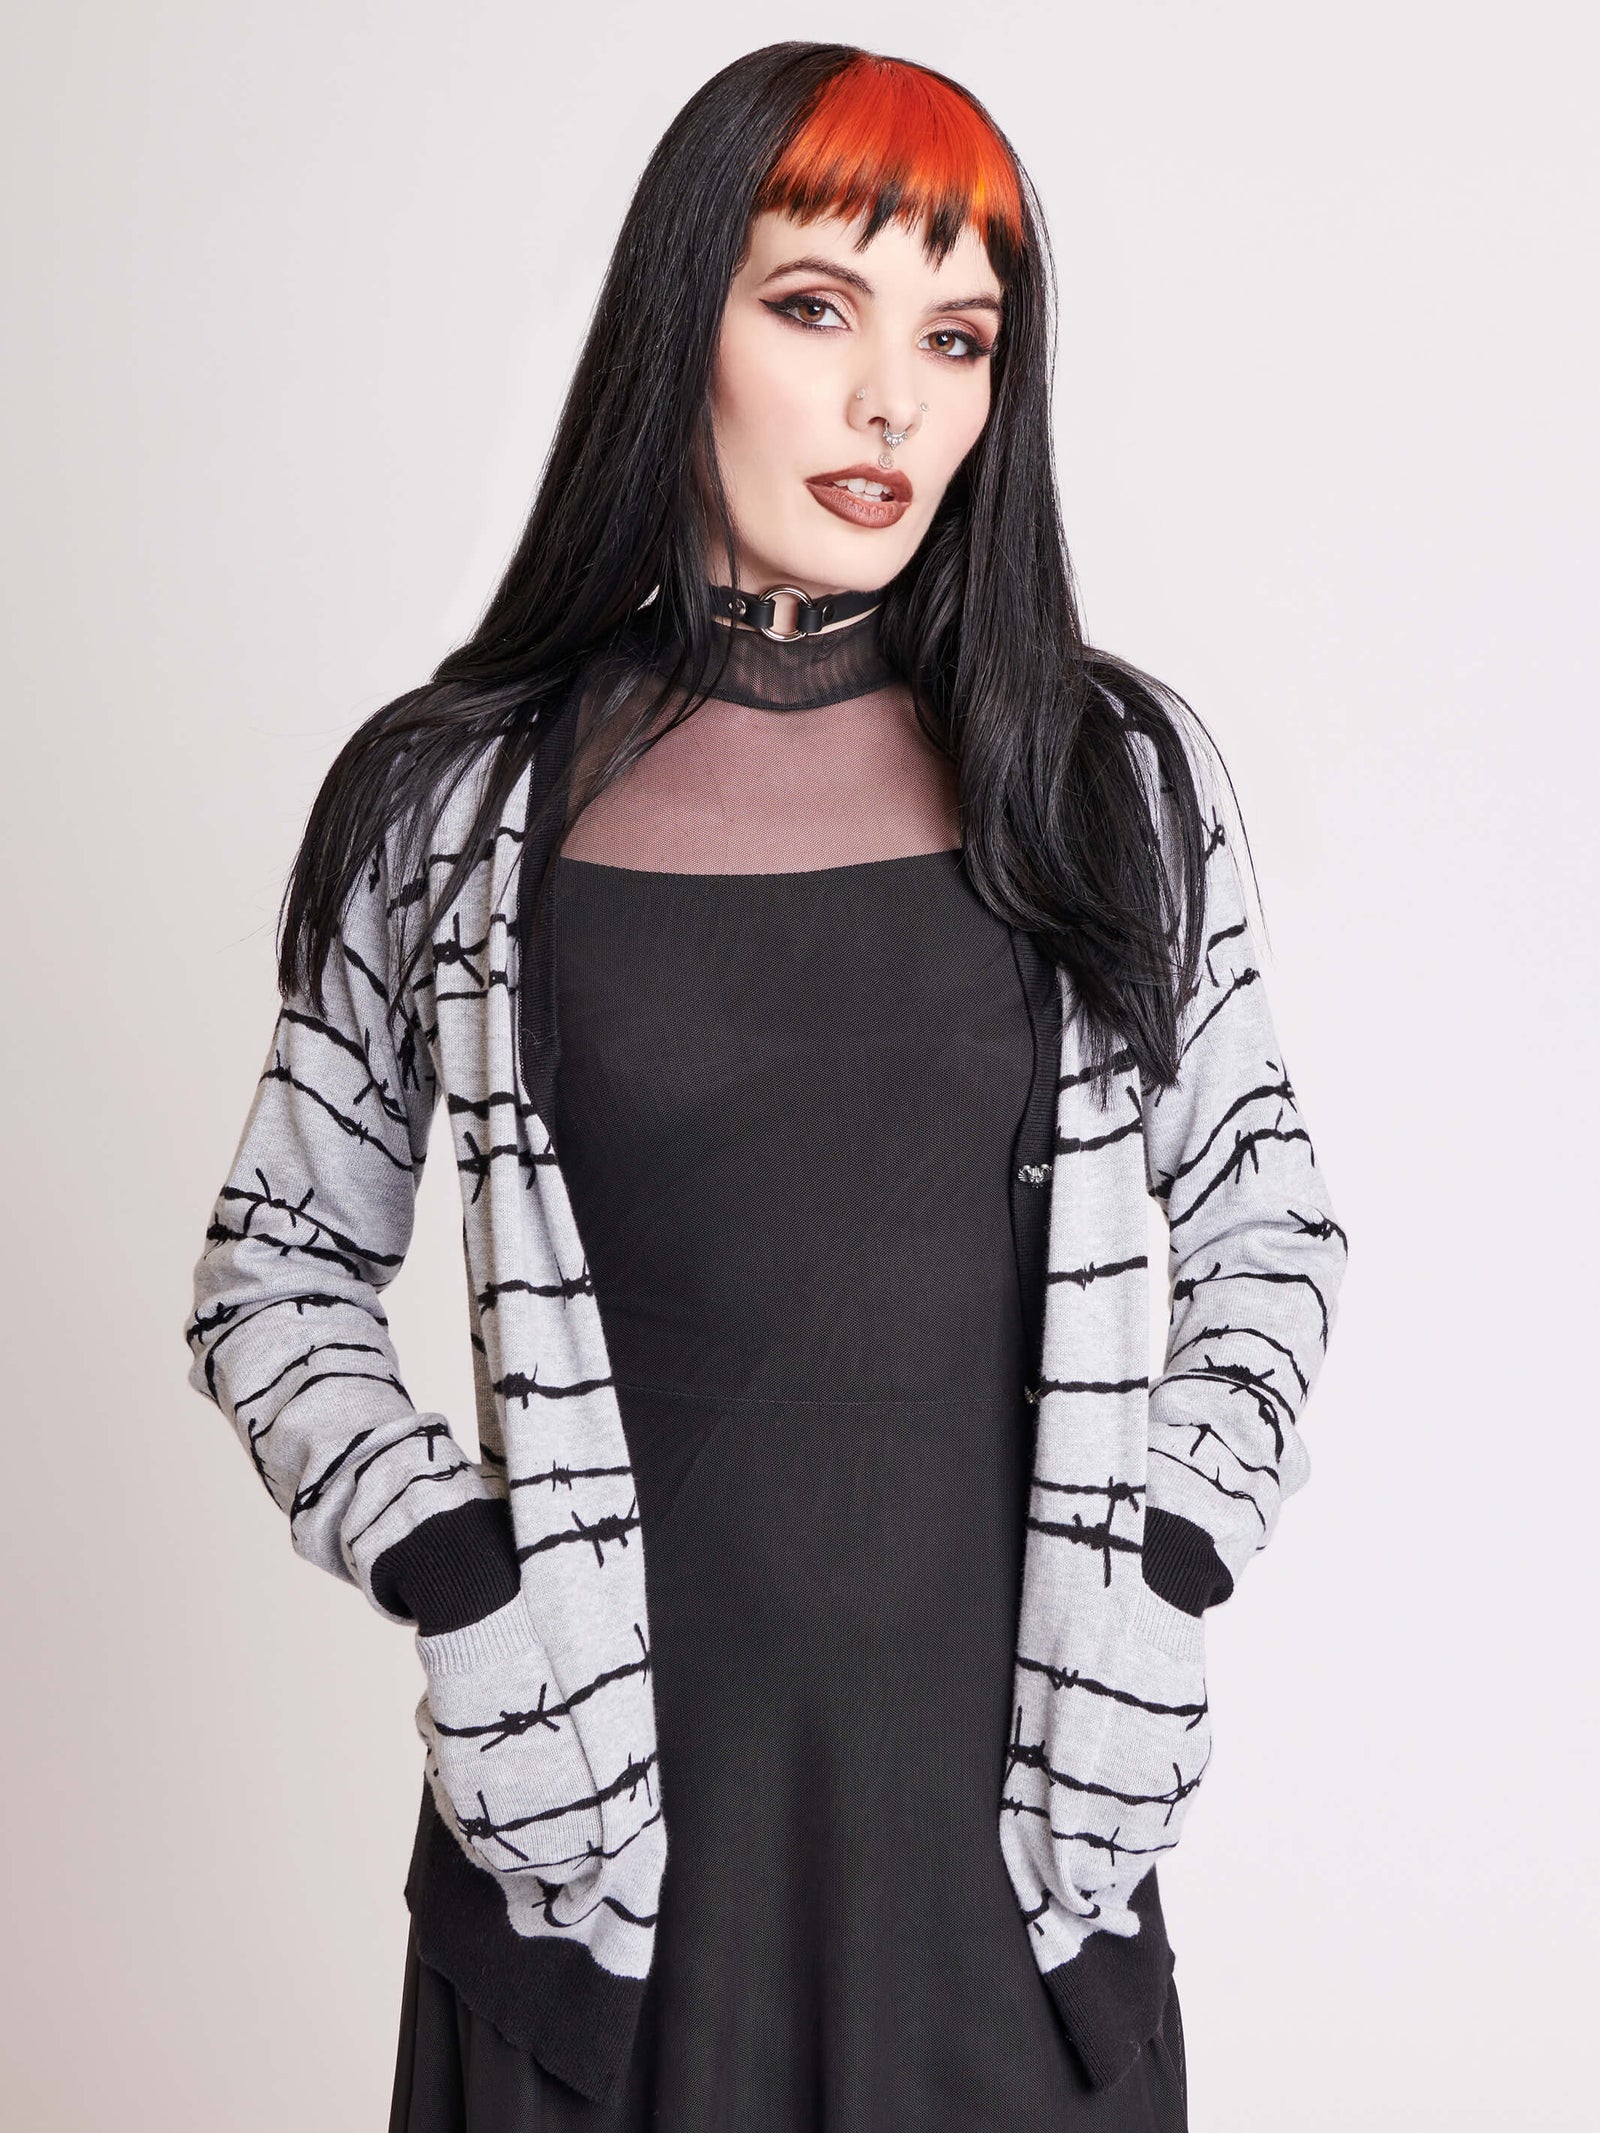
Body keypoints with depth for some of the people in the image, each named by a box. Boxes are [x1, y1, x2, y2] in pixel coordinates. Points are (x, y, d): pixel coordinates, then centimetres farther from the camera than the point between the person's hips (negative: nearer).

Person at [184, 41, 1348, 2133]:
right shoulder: (453, 800, -2)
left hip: (1007, 1795, 1)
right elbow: (279, 1271, 5)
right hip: (609, 1803, -1)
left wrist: (1169, 1560, -4)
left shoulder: (1114, 772, 1)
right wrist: (450, 1568, -8)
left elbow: (1270, 1227, 8)